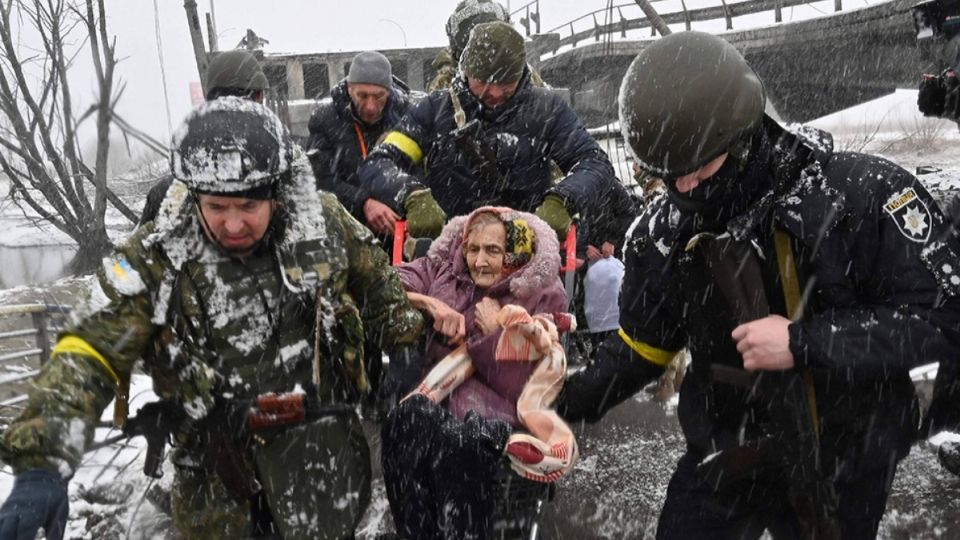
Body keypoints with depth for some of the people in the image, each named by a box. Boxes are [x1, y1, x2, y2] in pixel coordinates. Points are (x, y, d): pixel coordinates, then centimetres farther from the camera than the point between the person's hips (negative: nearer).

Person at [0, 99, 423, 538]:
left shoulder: (323, 222, -8)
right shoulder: (154, 258, -13)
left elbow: (378, 287, 8)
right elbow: (89, 354, -14)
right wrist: (43, 465, -26)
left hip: (316, 428, 0)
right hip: (215, 449, 1)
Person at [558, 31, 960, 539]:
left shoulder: (865, 193, -20)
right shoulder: (661, 234, -10)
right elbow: (641, 347, 2)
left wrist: (804, 344, -27)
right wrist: (562, 402, -6)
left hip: (849, 455, -1)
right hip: (729, 453, 2)